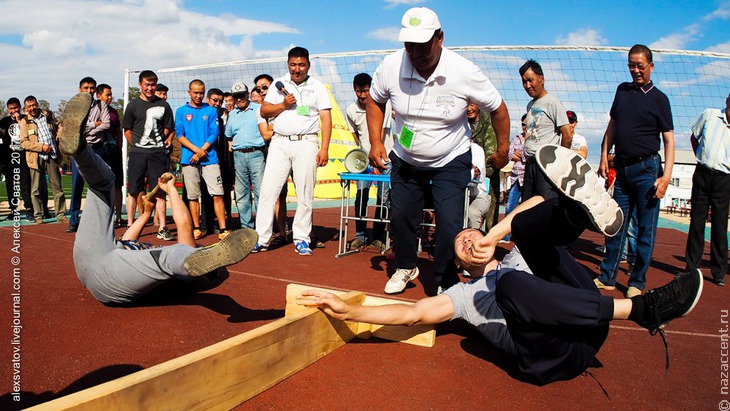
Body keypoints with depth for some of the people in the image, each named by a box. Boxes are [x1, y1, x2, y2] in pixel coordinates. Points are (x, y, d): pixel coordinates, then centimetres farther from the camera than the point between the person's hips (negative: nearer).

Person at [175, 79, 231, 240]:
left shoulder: (211, 111, 13)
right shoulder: (181, 111, 13)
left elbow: (214, 133, 4)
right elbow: (179, 135, 4)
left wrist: (202, 151, -9)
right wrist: (196, 150, -11)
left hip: (209, 159, -1)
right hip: (189, 159, 1)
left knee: (217, 195, -9)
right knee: (193, 196, 3)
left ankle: (223, 230, -10)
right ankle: (196, 229, 12)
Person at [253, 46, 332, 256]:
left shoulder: (318, 87, 7)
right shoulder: (279, 84, 14)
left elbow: (326, 119, 1)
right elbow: (264, 111, 12)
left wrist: (324, 148, -9)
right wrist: (283, 105, -5)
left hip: (306, 143, -2)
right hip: (279, 142, 2)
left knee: (305, 194, 0)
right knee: (268, 191, -3)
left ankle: (301, 239, 9)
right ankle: (261, 238, 2)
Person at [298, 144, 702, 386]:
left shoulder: (519, 258, 31)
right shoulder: (464, 293, 25)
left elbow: (537, 202, 17)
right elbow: (413, 314, 8)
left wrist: (494, 234, 3)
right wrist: (348, 309, -2)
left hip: (588, 327, 2)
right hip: (552, 354, -2)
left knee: (527, 222, -3)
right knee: (513, 283, -33)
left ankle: (585, 207, -39)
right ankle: (642, 308, -30)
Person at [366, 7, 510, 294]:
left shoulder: (464, 72, -24)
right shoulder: (390, 67, -18)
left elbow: (498, 108, -8)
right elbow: (375, 101, 3)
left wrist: (502, 150, 0)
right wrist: (375, 142, -6)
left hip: (451, 162, -3)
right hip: (405, 160, 3)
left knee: (449, 224, -13)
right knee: (400, 216, 11)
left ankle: (446, 284, 9)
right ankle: (406, 267, 38)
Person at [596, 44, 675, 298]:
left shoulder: (658, 98, -1)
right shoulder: (622, 90, 12)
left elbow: (669, 140, -4)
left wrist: (666, 176, -13)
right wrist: (604, 157, 7)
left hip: (647, 168, -4)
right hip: (621, 167, 4)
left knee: (646, 229, 2)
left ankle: (637, 283, 11)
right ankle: (607, 278, 15)